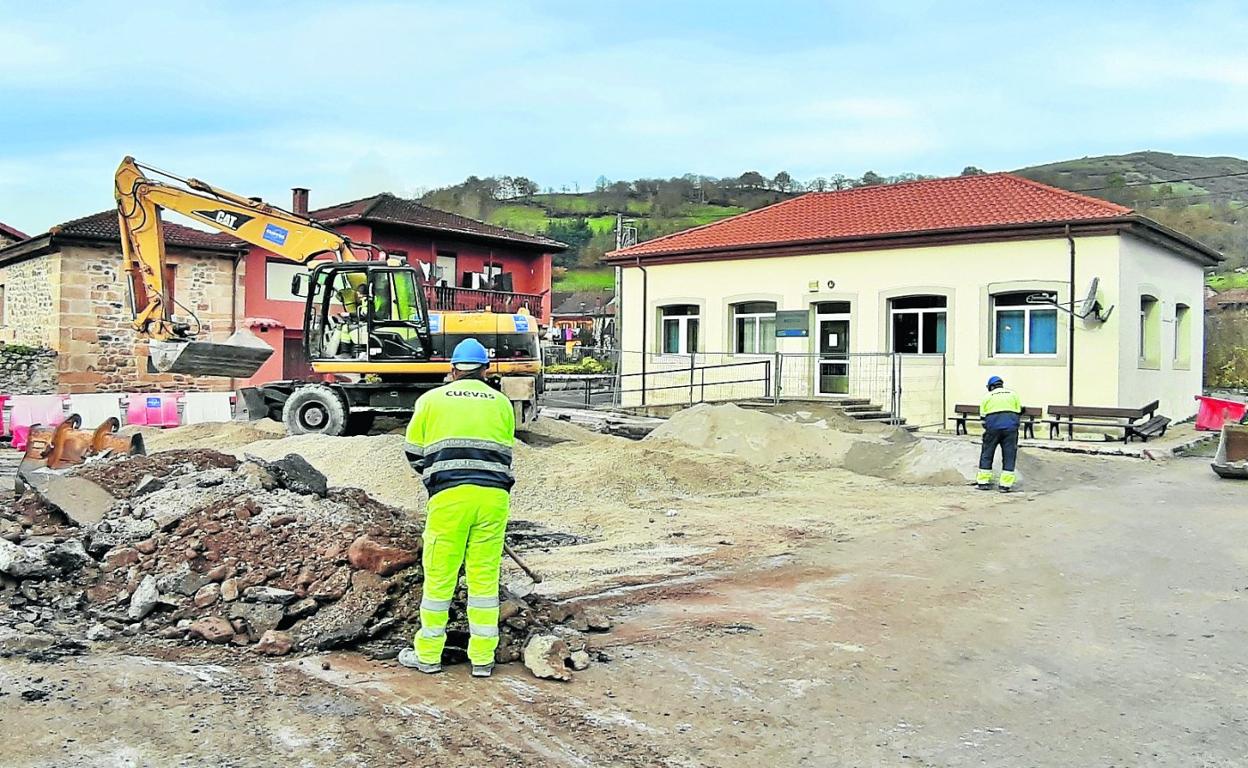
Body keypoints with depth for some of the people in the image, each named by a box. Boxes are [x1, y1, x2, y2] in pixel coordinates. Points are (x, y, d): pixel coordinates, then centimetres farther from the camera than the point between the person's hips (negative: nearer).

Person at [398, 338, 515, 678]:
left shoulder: (432, 399, 10)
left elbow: (413, 452, 15)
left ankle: (428, 654, 19)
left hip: (449, 496, -2)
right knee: (485, 576, 8)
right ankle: (483, 658, 13)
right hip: (493, 496, 2)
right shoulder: (501, 403, 13)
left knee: (439, 576, 8)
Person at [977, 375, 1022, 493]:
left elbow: (983, 416, 10)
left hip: (993, 426, -1)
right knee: (1009, 456, 5)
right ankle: (1005, 485, 1)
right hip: (1010, 426, 1)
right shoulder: (1013, 394, 17)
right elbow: (1019, 413, 14)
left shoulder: (987, 397, 12)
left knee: (987, 454, 10)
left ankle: (983, 482, 12)